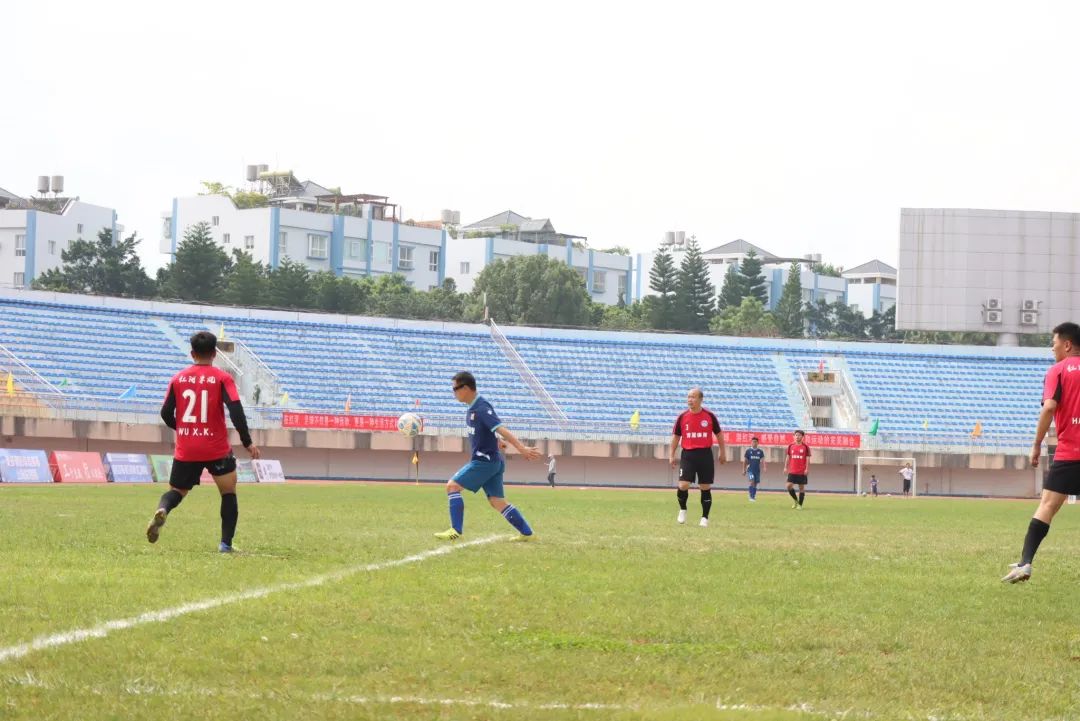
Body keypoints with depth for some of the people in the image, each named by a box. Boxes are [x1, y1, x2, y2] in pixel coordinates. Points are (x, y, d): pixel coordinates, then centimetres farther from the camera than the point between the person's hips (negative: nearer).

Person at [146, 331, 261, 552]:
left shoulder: (178, 379, 4)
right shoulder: (222, 378, -5)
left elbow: (166, 414, 6)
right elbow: (235, 410, -15)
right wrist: (247, 442, -11)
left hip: (185, 451, 2)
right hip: (217, 450, -2)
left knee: (176, 491, 16)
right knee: (229, 493, 15)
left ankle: (162, 510, -19)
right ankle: (226, 543, 5)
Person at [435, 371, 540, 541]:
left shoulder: (482, 408, -18)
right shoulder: (472, 408, 11)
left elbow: (501, 429, -27)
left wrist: (522, 448, -32)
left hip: (485, 461, -9)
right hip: (493, 461, 9)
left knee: (453, 486, -9)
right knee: (497, 502, 10)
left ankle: (456, 530, -11)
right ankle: (527, 533, 11)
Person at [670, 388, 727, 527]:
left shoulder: (709, 416, -1)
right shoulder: (682, 417, 1)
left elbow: (719, 434, 11)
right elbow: (676, 436, 10)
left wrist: (722, 452, 13)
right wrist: (671, 455, 6)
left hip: (705, 454, 0)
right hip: (688, 454, 0)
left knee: (705, 488, 3)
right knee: (683, 485, -12)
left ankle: (705, 518, 13)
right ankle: (682, 509, 14)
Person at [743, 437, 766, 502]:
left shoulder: (760, 452, 6)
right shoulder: (748, 451, 2)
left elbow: (762, 460, 2)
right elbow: (745, 461, 6)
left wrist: (763, 468, -14)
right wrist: (744, 470, 3)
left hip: (757, 470, 3)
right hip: (750, 470, -3)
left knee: (755, 484, 7)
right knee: (752, 482, -19)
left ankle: (754, 497, 17)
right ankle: (751, 497, -18)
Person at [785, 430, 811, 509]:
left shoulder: (805, 447, -2)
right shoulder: (791, 446, 7)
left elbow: (807, 458, -3)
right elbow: (788, 457, 12)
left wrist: (806, 469, -11)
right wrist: (786, 467, 6)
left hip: (802, 472, -3)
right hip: (792, 471, 3)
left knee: (801, 487, 1)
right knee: (789, 486, -7)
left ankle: (800, 505, 9)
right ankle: (796, 500, 15)